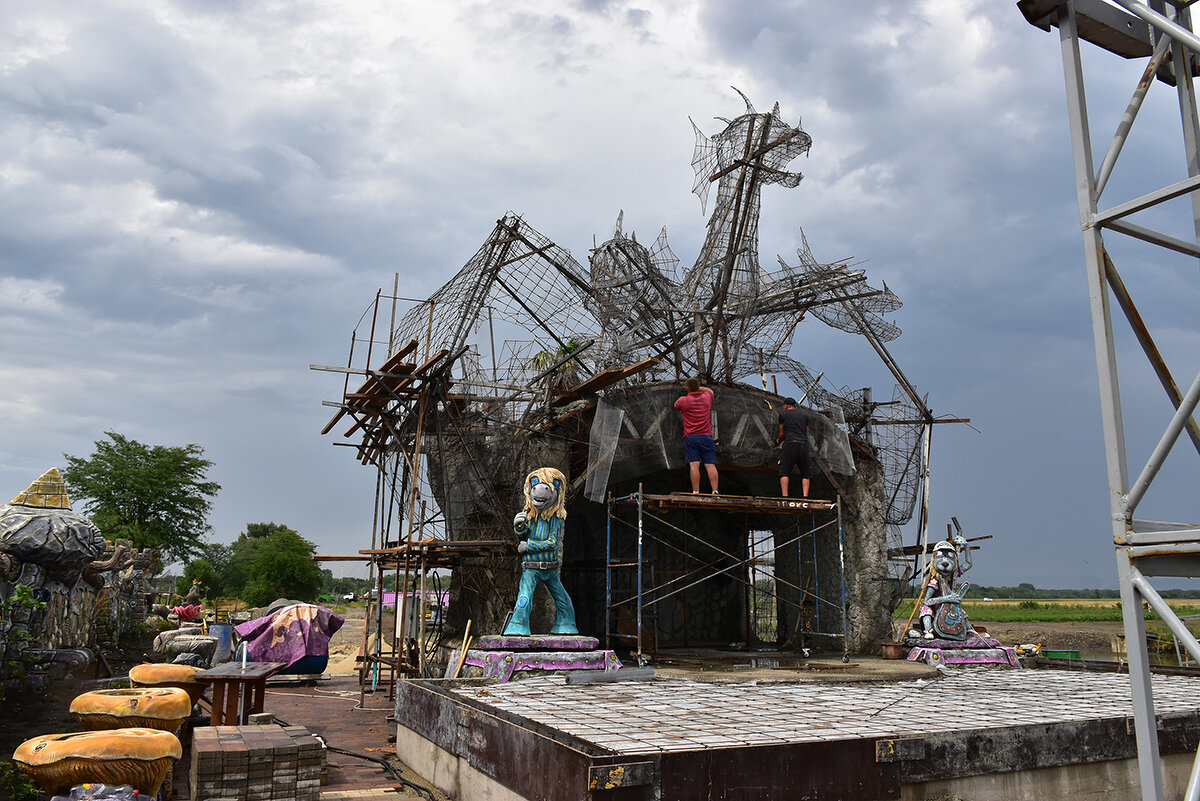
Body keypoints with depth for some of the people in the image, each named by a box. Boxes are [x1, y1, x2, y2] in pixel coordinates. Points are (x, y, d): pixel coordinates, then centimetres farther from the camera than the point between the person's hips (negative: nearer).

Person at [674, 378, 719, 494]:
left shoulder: (683, 400, 2)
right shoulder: (706, 397, 11)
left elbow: (676, 407, 27)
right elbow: (710, 390, 36)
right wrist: (698, 388, 44)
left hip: (691, 437, -2)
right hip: (707, 436, 2)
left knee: (694, 465, -11)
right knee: (710, 465, -4)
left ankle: (695, 492, -17)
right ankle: (715, 491, -12)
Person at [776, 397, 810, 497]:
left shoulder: (783, 414, 12)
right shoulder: (804, 414, 21)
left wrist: (778, 441, 35)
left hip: (789, 444, -3)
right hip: (803, 444, 3)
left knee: (784, 472, -4)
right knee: (805, 473, 9)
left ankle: (785, 496, -16)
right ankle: (805, 496, -4)